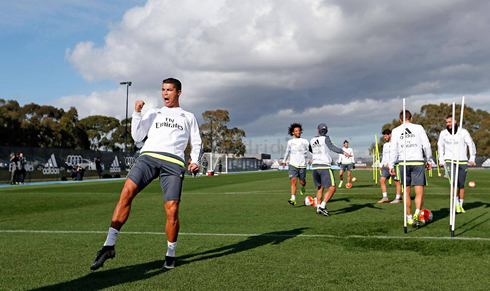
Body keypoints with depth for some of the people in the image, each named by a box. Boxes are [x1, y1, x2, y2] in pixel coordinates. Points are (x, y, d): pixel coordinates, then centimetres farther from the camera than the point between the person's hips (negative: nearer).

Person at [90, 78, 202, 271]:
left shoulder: (188, 117, 25)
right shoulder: (153, 113, 26)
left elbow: (196, 144, 25)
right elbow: (137, 136, 15)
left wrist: (195, 162, 6)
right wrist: (136, 113, 5)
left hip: (173, 162, -1)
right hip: (148, 156, 1)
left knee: (172, 211, -12)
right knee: (127, 192, -22)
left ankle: (170, 255, 10)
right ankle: (109, 246, -20)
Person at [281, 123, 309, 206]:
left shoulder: (305, 141, 2)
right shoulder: (290, 142, 10)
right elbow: (287, 151, 26)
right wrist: (284, 161, 34)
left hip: (302, 165, 0)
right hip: (293, 165, 0)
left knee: (302, 181, 9)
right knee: (293, 181, -12)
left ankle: (303, 187, 47)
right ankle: (293, 200, -17)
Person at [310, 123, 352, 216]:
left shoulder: (312, 140, 13)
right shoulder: (326, 138, -3)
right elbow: (331, 147, -24)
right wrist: (343, 152, -36)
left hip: (315, 166, 6)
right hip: (325, 167, -6)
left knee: (320, 188, 20)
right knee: (332, 189, -3)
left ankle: (318, 208, 16)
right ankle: (322, 206, -16)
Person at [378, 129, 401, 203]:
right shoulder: (385, 145, 20)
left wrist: (390, 164, -18)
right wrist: (381, 166, 17)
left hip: (394, 165, -7)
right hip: (386, 166, 7)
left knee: (397, 182, -1)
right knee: (382, 180, -4)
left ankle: (397, 199, 4)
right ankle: (385, 197, 2)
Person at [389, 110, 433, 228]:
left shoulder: (396, 131, 7)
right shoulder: (419, 128, 4)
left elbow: (393, 149, 1)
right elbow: (426, 145, 3)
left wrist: (391, 165, 4)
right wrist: (429, 160, 14)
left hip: (403, 163, 2)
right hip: (418, 162, -2)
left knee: (406, 192, 12)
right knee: (419, 192, -3)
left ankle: (409, 217, 19)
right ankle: (417, 214, -25)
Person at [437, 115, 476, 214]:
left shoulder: (463, 132, -2)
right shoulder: (443, 133, 3)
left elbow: (471, 145, 6)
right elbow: (440, 146, 16)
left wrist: (472, 158, 0)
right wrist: (441, 160, 12)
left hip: (462, 162, 0)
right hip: (450, 161, 0)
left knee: (461, 185, 4)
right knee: (454, 183, -16)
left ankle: (461, 206, 15)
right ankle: (457, 205, -8)